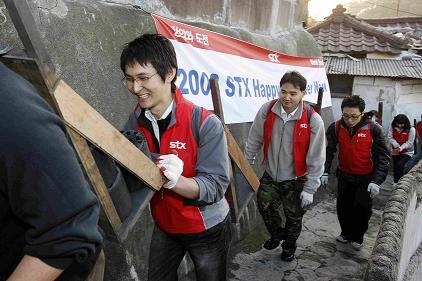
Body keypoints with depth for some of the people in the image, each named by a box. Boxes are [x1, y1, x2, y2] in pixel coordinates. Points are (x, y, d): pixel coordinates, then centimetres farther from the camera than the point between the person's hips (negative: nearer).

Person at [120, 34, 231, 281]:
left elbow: (215, 185, -26)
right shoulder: (136, 121, -9)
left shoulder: (205, 124, -26)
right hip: (164, 226, 4)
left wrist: (175, 180, -42)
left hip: (207, 230, -4)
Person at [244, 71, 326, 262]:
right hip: (270, 176, 2)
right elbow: (254, 141, 0)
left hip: (295, 180, -2)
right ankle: (277, 232, 43)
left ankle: (289, 247, 44)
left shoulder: (313, 120, -21)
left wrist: (309, 189, -12)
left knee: (294, 217, 14)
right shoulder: (267, 110, -14)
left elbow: (316, 159, -15)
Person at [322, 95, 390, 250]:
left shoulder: (373, 129, -16)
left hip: (366, 178, -2)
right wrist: (325, 172, -14)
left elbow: (383, 156, -13)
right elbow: (328, 150, -4)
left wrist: (377, 181, -20)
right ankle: (346, 233, 37)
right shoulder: (335, 127, -10)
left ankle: (357, 237, 28)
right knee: (343, 207, 12)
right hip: (344, 176, 3)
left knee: (362, 208, 3)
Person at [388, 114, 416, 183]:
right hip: (395, 152, 4)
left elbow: (409, 143, -16)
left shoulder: (411, 129, -15)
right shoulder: (392, 127, -6)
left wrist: (401, 148, -30)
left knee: (400, 165, -22)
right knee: (395, 167, 12)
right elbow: (390, 138, -11)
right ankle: (396, 183, 28)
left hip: (407, 152, -4)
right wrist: (397, 146, -25)